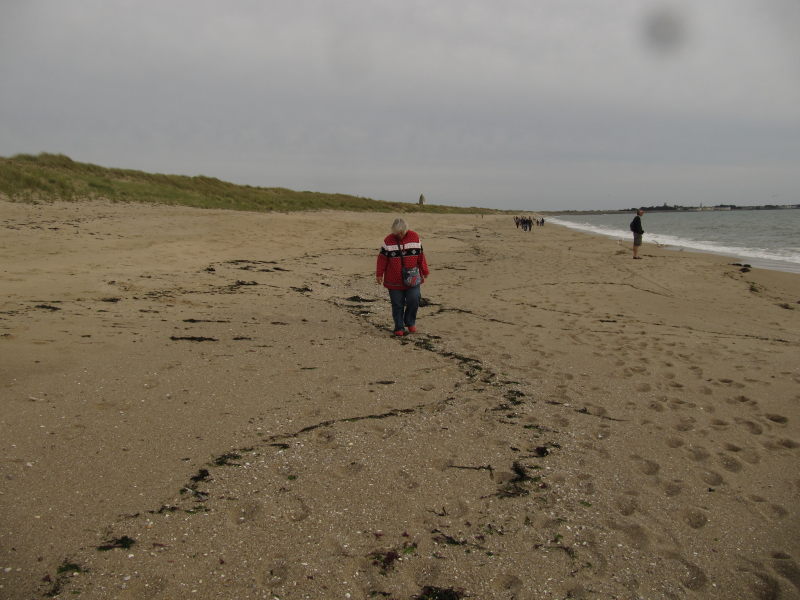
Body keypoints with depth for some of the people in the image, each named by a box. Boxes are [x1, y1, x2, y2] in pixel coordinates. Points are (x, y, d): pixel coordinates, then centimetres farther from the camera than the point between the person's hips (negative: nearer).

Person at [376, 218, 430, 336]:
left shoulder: (414, 237, 1)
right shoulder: (388, 240, -2)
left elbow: (420, 255, 6)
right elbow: (382, 258, 1)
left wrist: (425, 272, 9)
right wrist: (379, 274, -2)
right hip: (394, 280, 0)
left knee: (414, 300, -8)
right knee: (397, 304, 3)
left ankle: (410, 322, 16)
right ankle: (399, 327, 16)